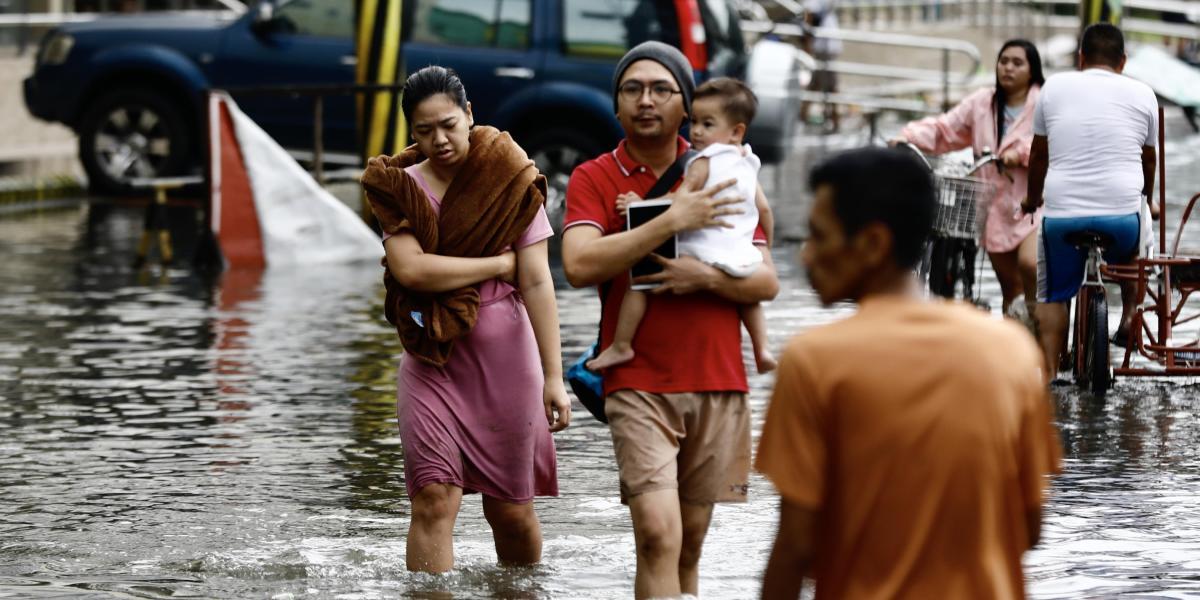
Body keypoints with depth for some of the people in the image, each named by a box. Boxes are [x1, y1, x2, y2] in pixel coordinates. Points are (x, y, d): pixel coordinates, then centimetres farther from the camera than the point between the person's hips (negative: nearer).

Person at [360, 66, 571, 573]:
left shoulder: (512, 184, -2)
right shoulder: (401, 188, 1)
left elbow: (537, 283, -7)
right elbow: (410, 269, -14)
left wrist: (553, 376, -13)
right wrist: (501, 264, -10)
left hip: (503, 357, -1)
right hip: (431, 360, 1)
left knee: (510, 509, 6)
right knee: (434, 498, -12)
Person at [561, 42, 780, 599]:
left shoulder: (718, 177, 9)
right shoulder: (594, 179, 1)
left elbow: (766, 281, 7)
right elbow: (579, 265, -17)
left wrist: (706, 276, -14)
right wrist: (672, 222, -19)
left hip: (718, 385, 3)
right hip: (639, 385, -3)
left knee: (689, 544, 9)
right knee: (658, 537, -17)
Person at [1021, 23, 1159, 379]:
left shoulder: (1055, 87, 7)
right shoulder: (1142, 95, 7)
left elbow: (1038, 154, 17)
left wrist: (1032, 198, 36)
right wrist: (1149, 202, 40)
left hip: (1062, 214, 0)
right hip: (1122, 215, 0)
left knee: (1053, 294, 17)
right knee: (1134, 238, 34)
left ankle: (1048, 371, 6)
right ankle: (1128, 318, 28)